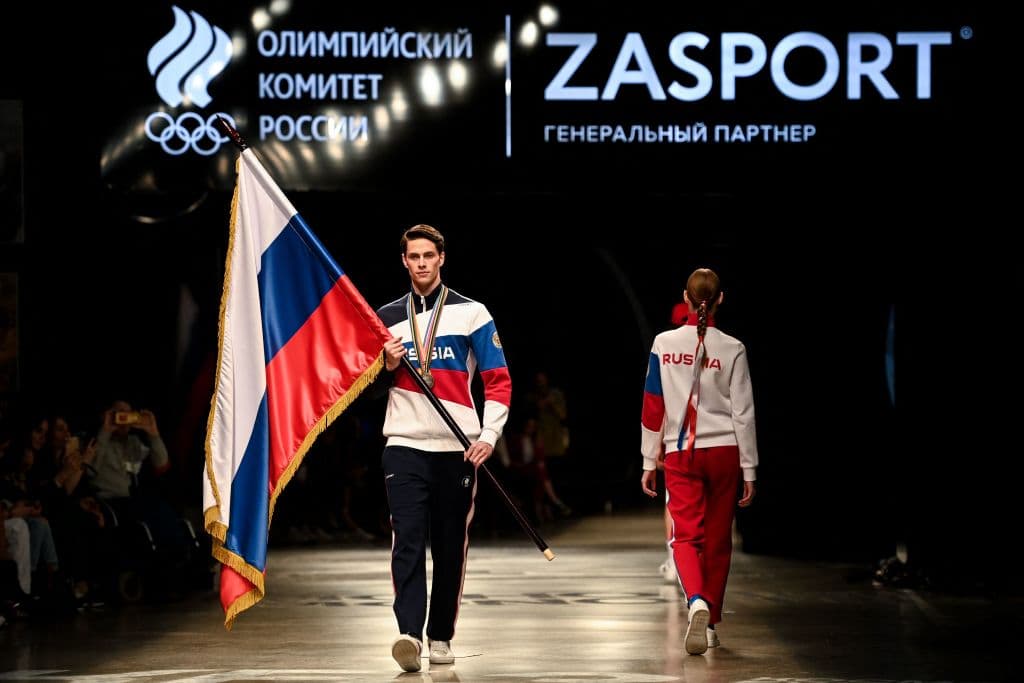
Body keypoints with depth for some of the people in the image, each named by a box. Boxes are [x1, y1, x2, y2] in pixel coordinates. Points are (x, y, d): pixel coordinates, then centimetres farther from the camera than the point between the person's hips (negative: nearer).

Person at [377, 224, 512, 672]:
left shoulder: (470, 313, 4)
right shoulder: (387, 317, 12)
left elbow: (498, 379, 1)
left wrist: (489, 434, -11)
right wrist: (387, 363, -2)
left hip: (457, 447, -1)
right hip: (405, 445, 1)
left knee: (451, 547, 4)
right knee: (408, 540, -14)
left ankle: (441, 636, 15)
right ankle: (409, 634, -23)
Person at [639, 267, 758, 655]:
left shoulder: (664, 344, -1)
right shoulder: (732, 349, -3)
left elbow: (652, 407, 2)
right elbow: (743, 412, -3)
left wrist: (649, 461, 10)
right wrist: (749, 470, 3)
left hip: (680, 454, 0)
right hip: (723, 451, 0)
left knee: (686, 535, -1)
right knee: (718, 539, 12)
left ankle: (696, 601, -28)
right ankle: (710, 622, 17)